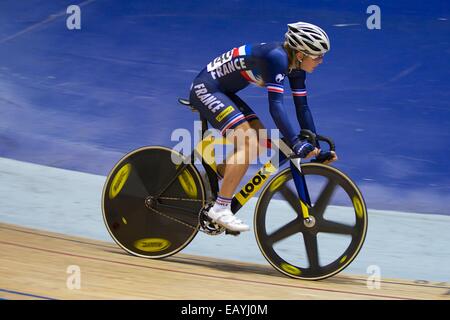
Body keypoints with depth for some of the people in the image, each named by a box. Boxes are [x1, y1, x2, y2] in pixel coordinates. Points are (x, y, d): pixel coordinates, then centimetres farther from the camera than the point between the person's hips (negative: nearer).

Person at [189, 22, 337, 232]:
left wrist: (315, 148, 4)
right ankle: (220, 209, -17)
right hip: (205, 89, -10)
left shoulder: (295, 65, 1)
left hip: (221, 92, 10)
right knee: (248, 142, -21)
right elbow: (276, 105, -34)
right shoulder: (276, 57, -27)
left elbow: (302, 106, 6)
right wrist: (296, 144, -39)